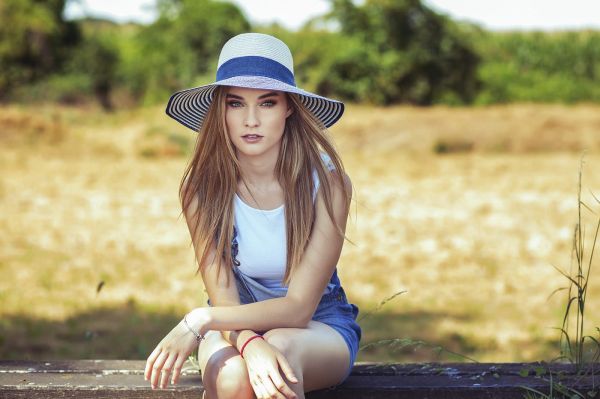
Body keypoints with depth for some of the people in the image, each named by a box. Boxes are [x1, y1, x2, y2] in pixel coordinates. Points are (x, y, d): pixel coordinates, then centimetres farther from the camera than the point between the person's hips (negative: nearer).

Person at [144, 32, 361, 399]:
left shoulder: (327, 181, -20)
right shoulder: (202, 186, -15)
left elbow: (299, 306, -22)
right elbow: (224, 300, -17)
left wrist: (200, 320, -34)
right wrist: (251, 346, -41)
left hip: (320, 324, -1)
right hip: (236, 324, 1)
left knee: (281, 346, -37)